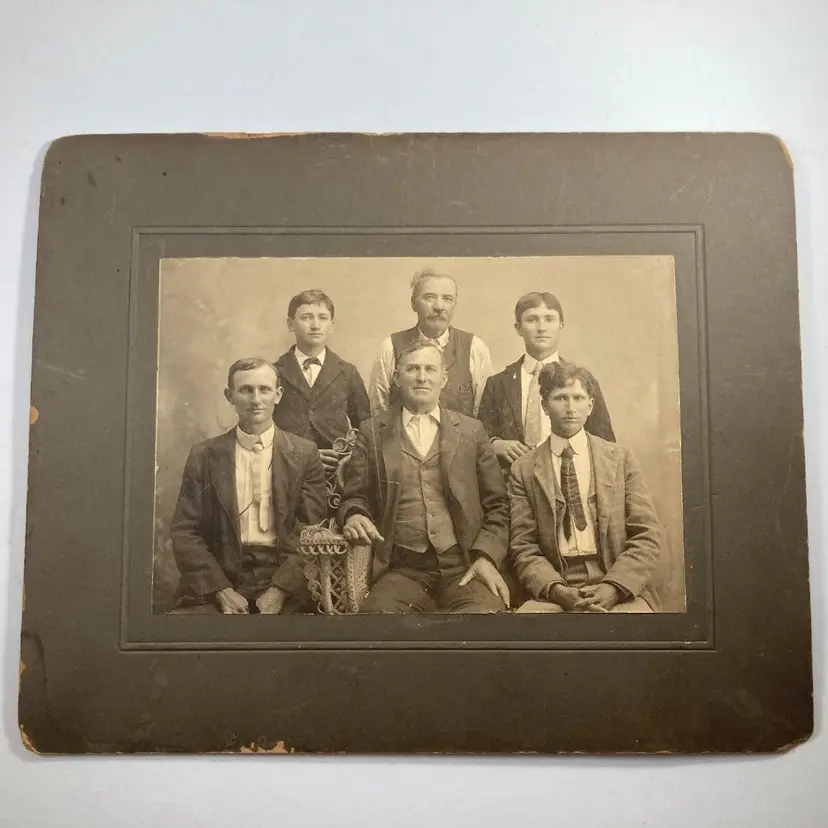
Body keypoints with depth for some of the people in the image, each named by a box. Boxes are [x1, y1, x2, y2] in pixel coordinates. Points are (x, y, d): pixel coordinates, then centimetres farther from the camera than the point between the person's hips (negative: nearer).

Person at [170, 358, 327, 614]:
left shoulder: (304, 454, 5)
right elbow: (185, 532, 4)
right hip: (220, 577, 0)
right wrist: (221, 590, -10)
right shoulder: (203, 456, 7)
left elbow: (312, 530, 1)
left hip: (284, 578, 0)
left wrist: (280, 590, -12)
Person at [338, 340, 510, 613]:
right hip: (402, 570, 0)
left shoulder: (471, 431, 12)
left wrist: (486, 556, -5)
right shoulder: (373, 431, 10)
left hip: (464, 567, 1)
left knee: (486, 609, -30)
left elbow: (496, 505, 11)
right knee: (377, 611, -31)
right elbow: (354, 497, 11)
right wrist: (355, 515, -12)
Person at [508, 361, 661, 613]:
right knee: (526, 613, -30)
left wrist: (612, 588, -11)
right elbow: (524, 547, 3)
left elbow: (648, 537, 3)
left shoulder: (621, 458, 9)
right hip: (554, 590, 0)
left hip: (620, 588, 0)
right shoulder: (523, 470, 7)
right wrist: (556, 590, -15)